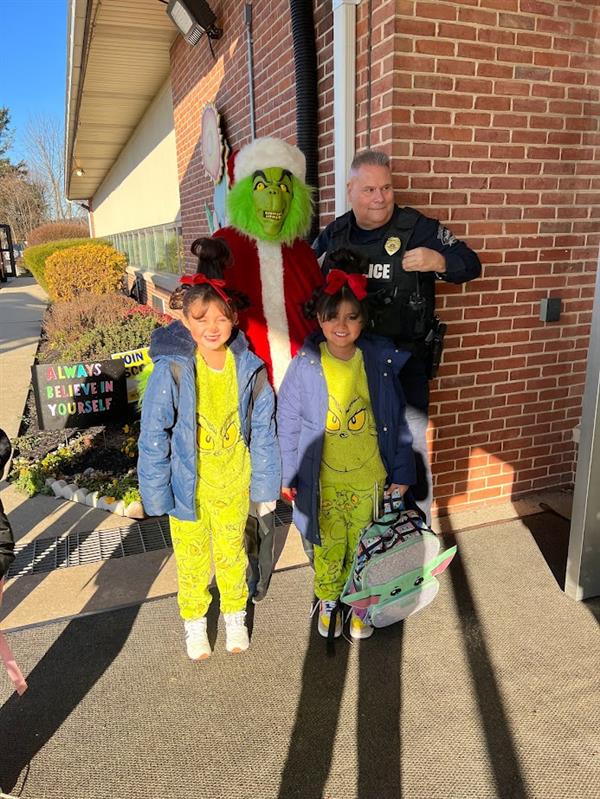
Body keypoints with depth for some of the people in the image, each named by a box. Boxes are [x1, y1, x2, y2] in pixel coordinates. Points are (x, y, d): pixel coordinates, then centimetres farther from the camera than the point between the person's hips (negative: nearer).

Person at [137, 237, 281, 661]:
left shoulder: (250, 368, -13)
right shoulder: (171, 371, -21)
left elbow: (263, 431, -4)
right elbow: (154, 438, -14)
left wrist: (265, 485, -1)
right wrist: (157, 494, -12)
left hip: (235, 485, 2)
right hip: (189, 488, -2)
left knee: (233, 554, 23)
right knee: (193, 560, 19)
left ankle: (235, 615, 49)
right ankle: (195, 621, 46)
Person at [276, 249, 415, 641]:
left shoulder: (383, 360, -9)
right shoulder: (305, 365, -12)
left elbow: (398, 419, -2)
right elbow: (288, 421, -4)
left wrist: (401, 473, 0)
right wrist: (288, 475, -1)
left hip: (370, 477, 1)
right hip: (324, 480, -1)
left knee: (364, 545, 18)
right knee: (329, 544, 17)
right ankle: (327, 601, 43)